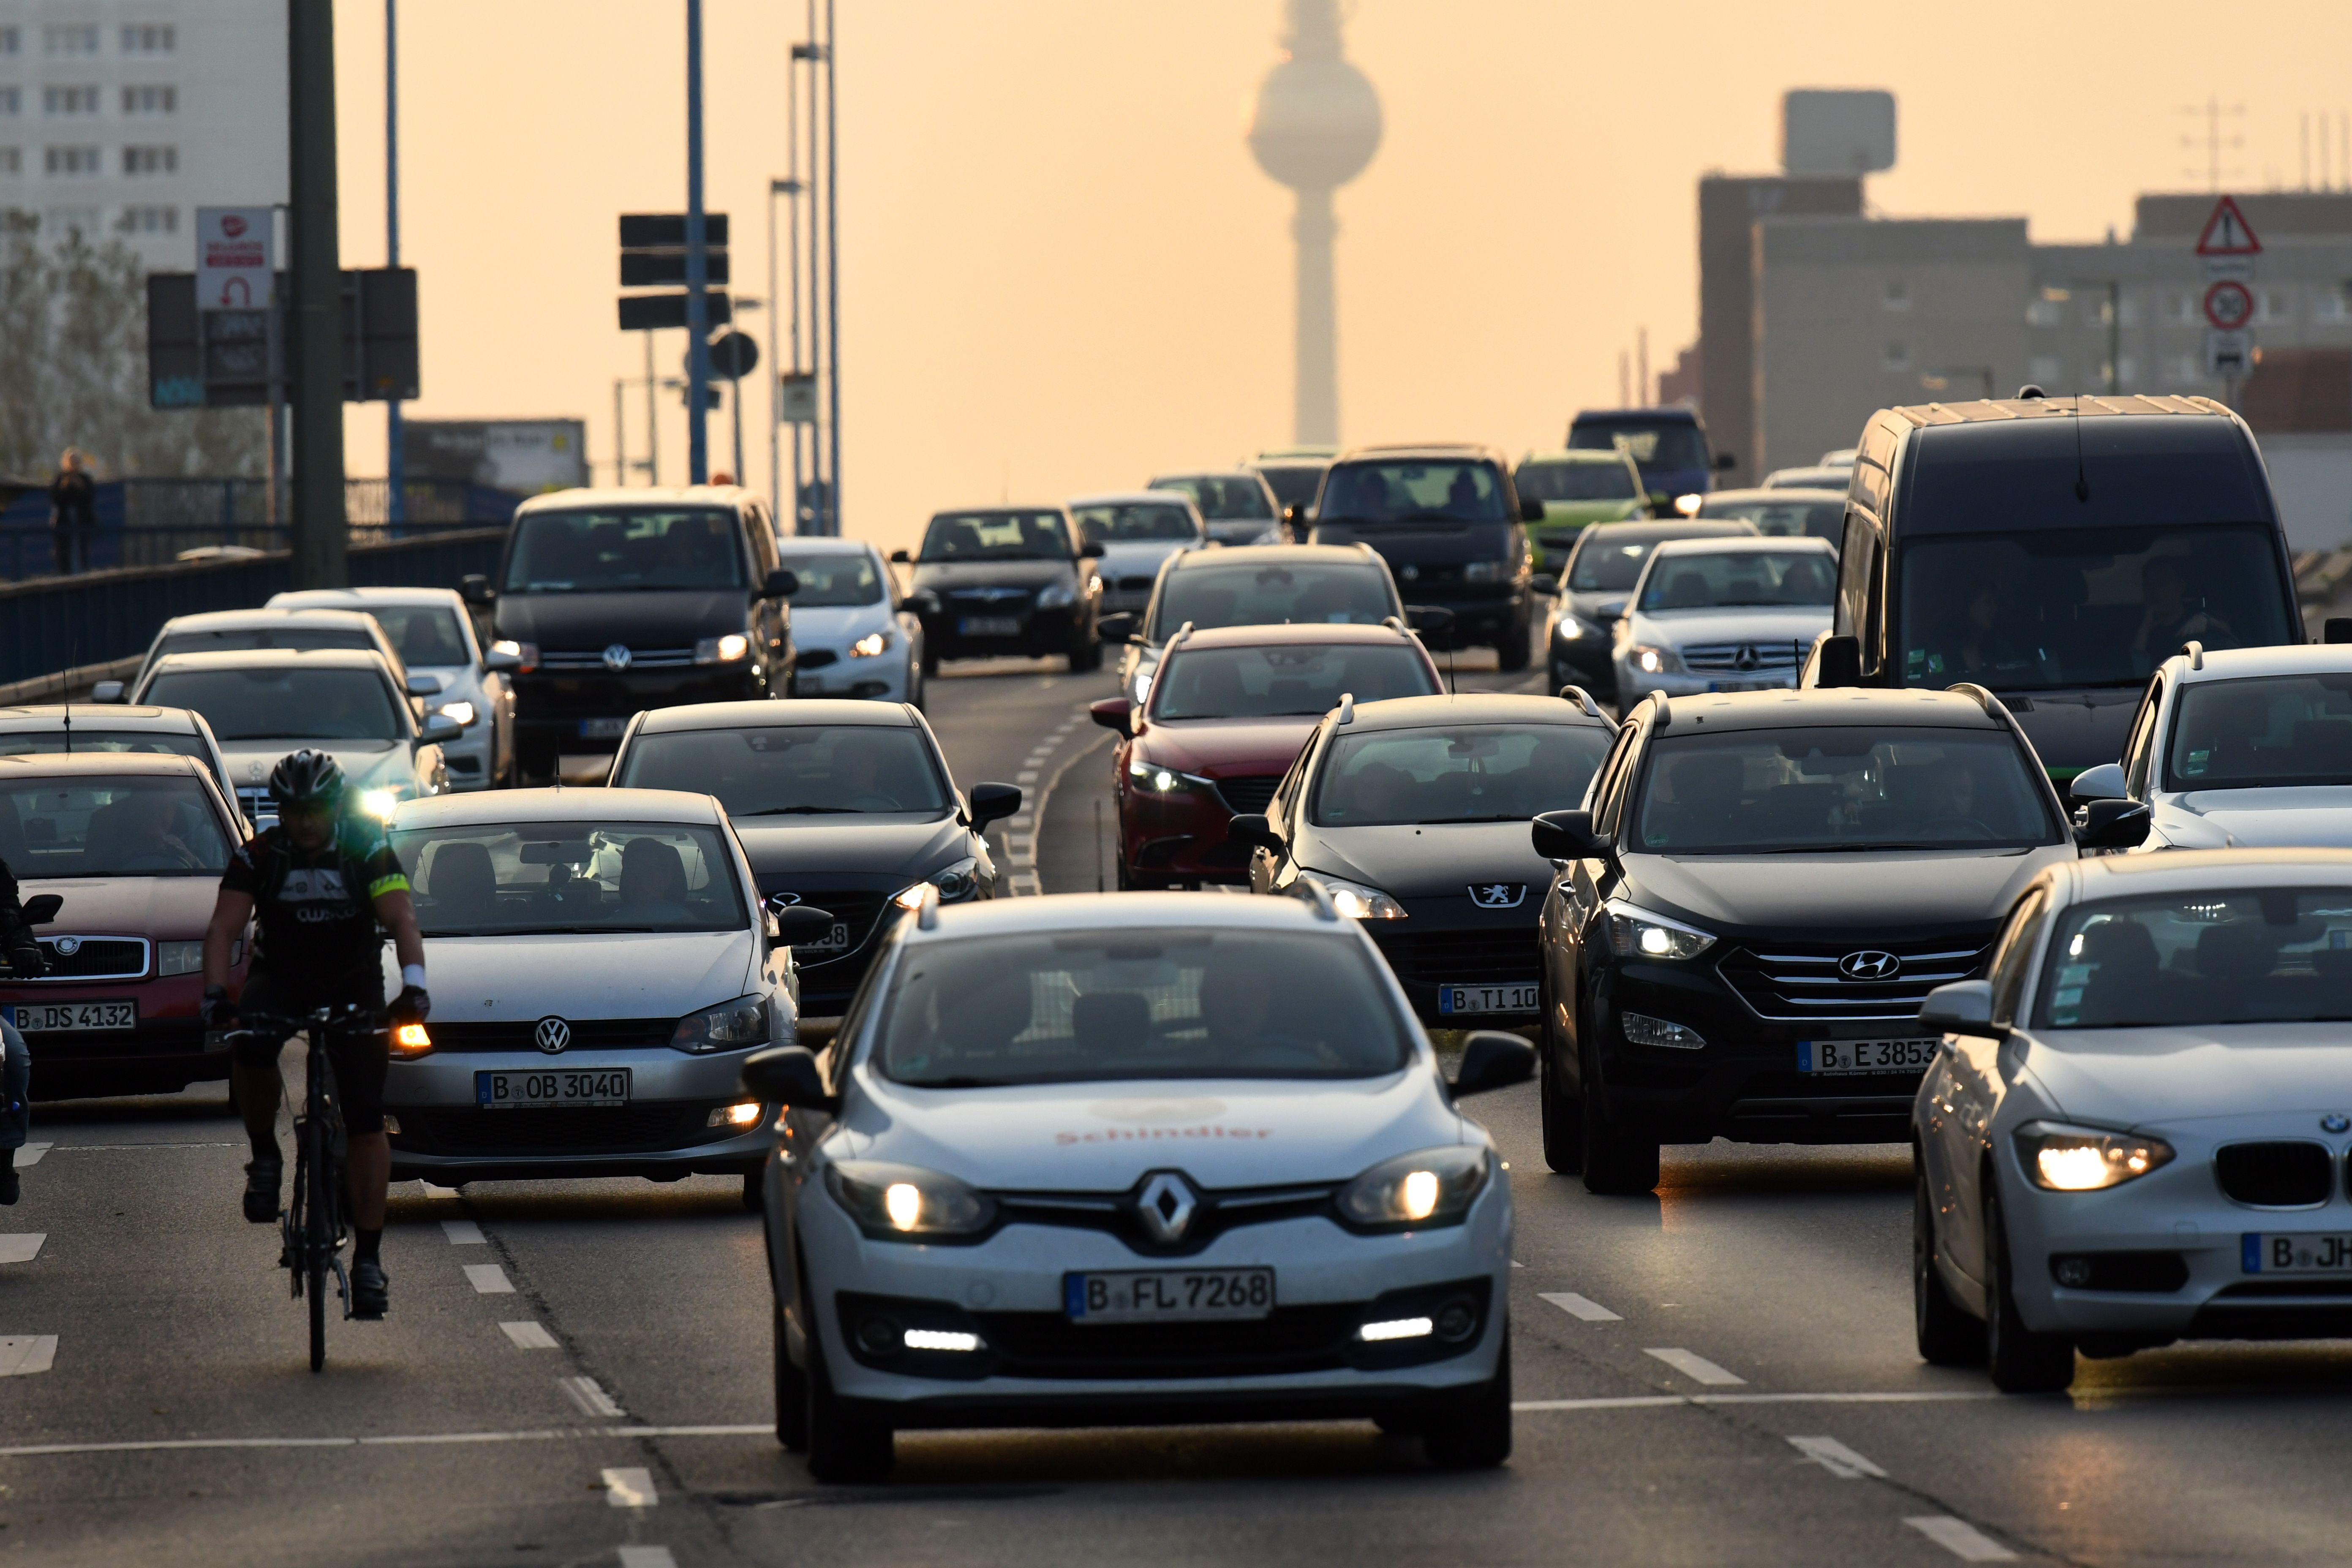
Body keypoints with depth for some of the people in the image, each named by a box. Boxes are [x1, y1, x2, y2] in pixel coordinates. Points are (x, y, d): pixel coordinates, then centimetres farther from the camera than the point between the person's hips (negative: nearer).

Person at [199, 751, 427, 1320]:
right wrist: (215, 994, -38)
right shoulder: (259, 858, -12)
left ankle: (368, 1256, -3)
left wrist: (414, 984, -42)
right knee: (251, 1049, -34)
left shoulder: (367, 851, -14)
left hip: (354, 984, 0)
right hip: (280, 978, 0)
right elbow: (224, 928, -21)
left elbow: (402, 920, -24)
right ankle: (265, 1156, -7)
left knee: (365, 1121, -9)